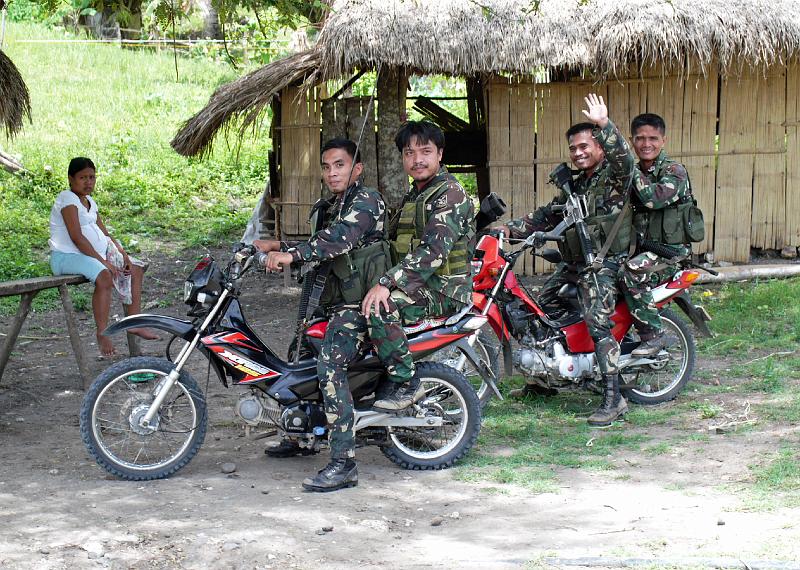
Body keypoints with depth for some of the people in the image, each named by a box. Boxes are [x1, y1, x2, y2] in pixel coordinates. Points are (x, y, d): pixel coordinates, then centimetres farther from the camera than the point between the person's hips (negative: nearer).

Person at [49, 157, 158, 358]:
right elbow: (77, 237, -22)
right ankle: (102, 334, -29)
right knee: (104, 276, -35)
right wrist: (103, 261, -23)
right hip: (67, 256, -10)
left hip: (93, 253, 10)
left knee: (135, 269, 8)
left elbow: (105, 234, 16)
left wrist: (124, 256, 0)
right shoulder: (67, 199, -13)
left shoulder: (89, 202, 16)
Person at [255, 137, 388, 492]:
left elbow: (340, 238, -27)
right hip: (340, 300, 11)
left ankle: (344, 463, -33)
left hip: (361, 302, -11)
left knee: (330, 366, -28)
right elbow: (320, 245, 29)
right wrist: (279, 247, 16)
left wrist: (292, 255, -37)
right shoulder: (337, 205, 23)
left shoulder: (365, 200, -10)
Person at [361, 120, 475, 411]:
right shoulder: (414, 196, 20)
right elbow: (398, 244, 26)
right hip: (420, 284, 10)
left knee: (380, 306, -33)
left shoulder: (450, 194, -13)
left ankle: (405, 384, -24)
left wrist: (387, 283, -32)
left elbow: (435, 250, -26)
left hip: (446, 291, -10)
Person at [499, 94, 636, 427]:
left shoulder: (614, 177, -5)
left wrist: (605, 124, -41)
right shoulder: (573, 187, 20)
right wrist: (511, 229, 5)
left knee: (597, 323, -24)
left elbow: (624, 158, -28)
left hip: (604, 265, -9)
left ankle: (613, 397, -24)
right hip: (573, 265, 9)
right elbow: (546, 217, 19)